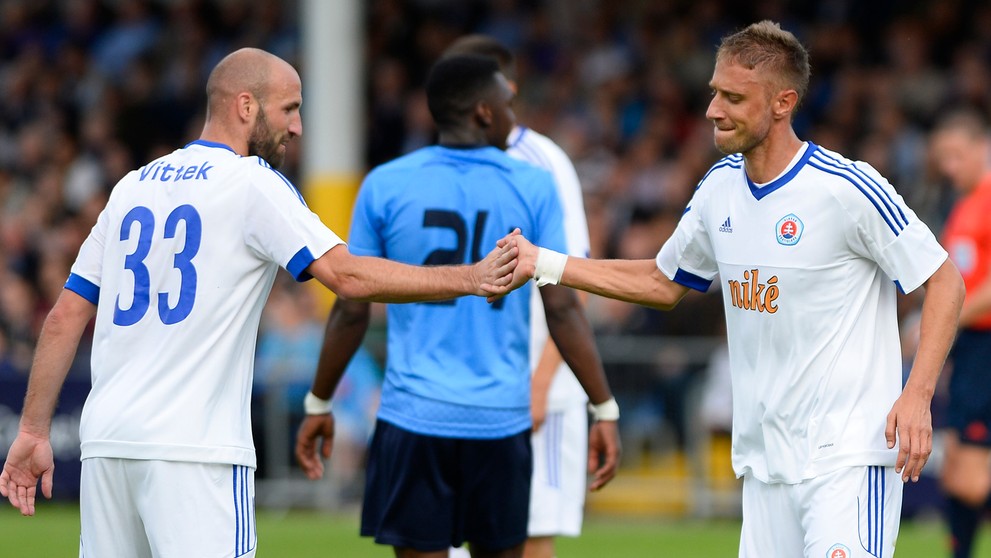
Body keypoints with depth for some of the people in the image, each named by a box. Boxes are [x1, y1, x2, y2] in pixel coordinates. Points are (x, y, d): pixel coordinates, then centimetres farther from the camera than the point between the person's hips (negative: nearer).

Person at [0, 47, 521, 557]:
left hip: (105, 441, 7)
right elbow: (346, 276, -12)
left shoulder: (131, 187, 16)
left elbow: (66, 316, 15)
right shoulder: (252, 183, -3)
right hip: (194, 445, -7)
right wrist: (471, 278, -7)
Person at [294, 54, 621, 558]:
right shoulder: (533, 188, 0)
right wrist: (605, 410, 4)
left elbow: (352, 312, 2)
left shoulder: (385, 186, 0)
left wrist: (319, 404, 13)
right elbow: (562, 311, -3)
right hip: (502, 420, 1)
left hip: (414, 417, -1)